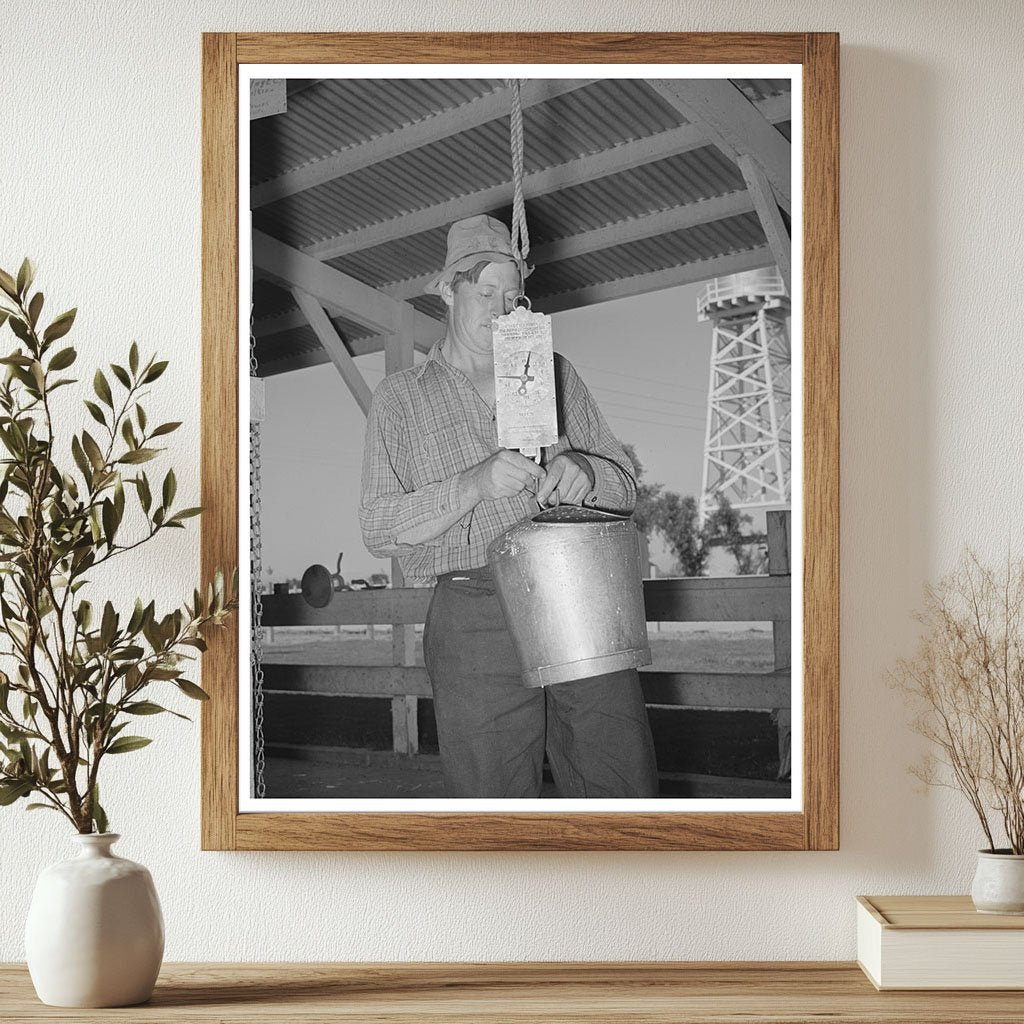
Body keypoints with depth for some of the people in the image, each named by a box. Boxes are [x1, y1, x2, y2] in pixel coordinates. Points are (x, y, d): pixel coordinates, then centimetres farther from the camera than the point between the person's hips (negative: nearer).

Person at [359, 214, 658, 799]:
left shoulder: (556, 376, 20)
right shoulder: (400, 399, 13)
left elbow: (626, 489, 16)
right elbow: (380, 530, 1)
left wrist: (583, 471, -8)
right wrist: (474, 484, -15)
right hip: (475, 616, -2)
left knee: (629, 787, -2)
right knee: (493, 797, -3)